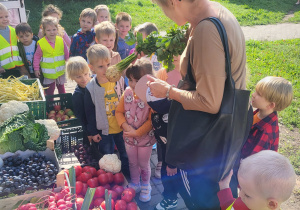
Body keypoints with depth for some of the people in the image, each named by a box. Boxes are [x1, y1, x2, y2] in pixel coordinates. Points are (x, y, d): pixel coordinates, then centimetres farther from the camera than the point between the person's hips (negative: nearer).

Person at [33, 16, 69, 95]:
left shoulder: (61, 40, -6)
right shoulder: (41, 43, -12)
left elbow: (66, 54, 3)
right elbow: (37, 56, -4)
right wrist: (36, 69, -6)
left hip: (60, 71, 3)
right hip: (48, 73, -3)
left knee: (61, 87, 21)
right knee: (50, 90, 7)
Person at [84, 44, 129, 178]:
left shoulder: (119, 80, -9)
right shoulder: (90, 88, -16)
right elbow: (89, 112, -7)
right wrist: (93, 132, -2)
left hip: (121, 127, 2)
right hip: (104, 130, -2)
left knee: (126, 155, 19)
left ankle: (128, 177, 41)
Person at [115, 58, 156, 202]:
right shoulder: (127, 92, -9)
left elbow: (151, 120, -22)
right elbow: (119, 111, -1)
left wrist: (137, 132, -19)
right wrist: (126, 126, -16)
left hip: (145, 138, -4)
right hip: (129, 137, 4)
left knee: (144, 164, 17)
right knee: (132, 163, 23)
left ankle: (145, 186, 42)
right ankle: (134, 184, 46)